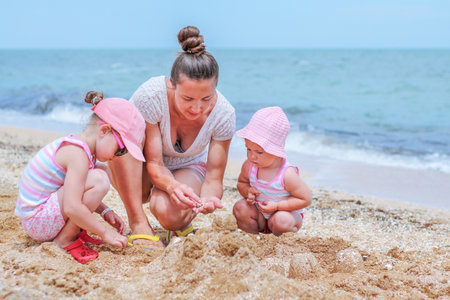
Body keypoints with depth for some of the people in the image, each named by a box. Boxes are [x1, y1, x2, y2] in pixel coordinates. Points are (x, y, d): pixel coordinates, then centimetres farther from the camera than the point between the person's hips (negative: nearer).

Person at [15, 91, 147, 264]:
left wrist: (104, 211, 7)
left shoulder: (74, 145, 8)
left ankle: (75, 231, 6)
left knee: (103, 171, 12)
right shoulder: (78, 154, -23)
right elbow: (72, 208, -30)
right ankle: (64, 239, -12)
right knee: (98, 180, -27)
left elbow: (81, 193, 21)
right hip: (36, 222, -10)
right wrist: (104, 232, -20)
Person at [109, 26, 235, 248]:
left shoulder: (223, 115, -26)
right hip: (142, 171, 0)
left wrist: (208, 198, -44)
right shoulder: (151, 95, -32)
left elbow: (213, 178, -21)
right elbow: (154, 164, -27)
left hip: (186, 168, 0)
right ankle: (138, 224, -27)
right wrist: (172, 186, -48)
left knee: (169, 214, -35)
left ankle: (184, 222, 5)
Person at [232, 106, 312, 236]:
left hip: (287, 213, -5)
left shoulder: (287, 175, -27)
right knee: (240, 208, -21)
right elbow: (241, 182, 12)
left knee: (281, 221, -36)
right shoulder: (248, 166, -11)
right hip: (259, 213, 5)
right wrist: (247, 191, -14)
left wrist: (277, 206, -25)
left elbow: (306, 199, -19)